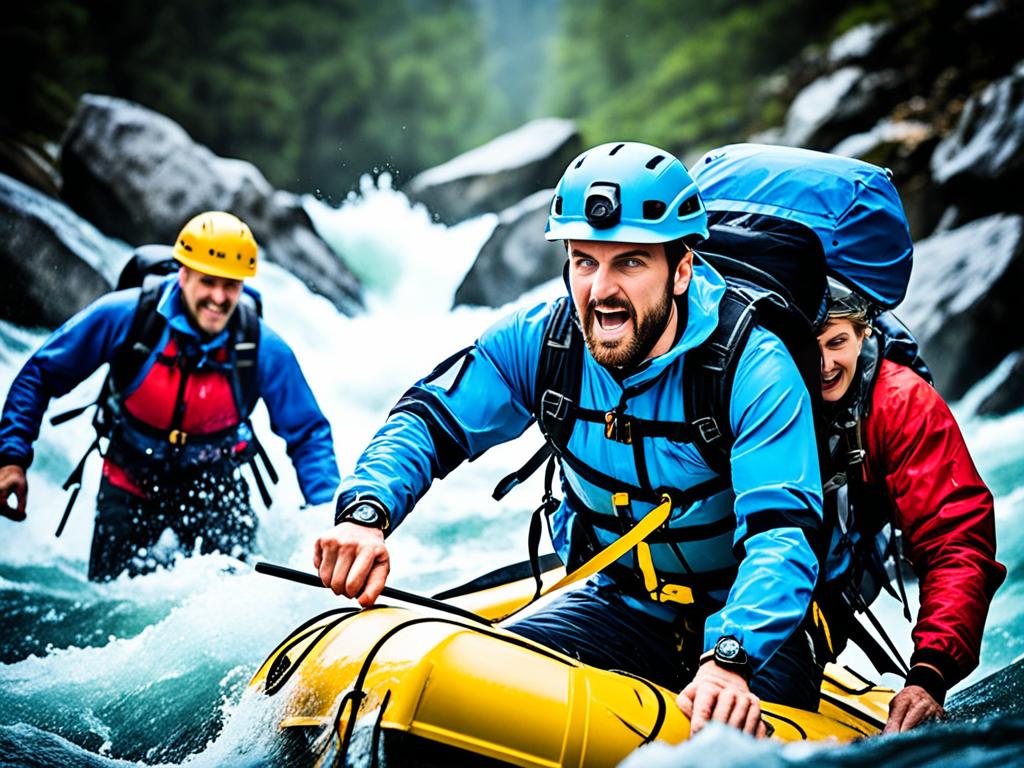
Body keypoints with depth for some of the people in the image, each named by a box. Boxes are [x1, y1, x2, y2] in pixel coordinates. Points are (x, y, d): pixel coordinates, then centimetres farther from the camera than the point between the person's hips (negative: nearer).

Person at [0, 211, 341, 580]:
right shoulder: (124, 315, -22)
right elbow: (40, 375, -10)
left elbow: (308, 434, -8)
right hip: (130, 481, 0)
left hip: (211, 482, 0)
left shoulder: (264, 349, -20)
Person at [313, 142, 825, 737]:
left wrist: (730, 661, -52)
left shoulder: (755, 371, -23)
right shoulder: (542, 341, -9)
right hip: (619, 607, 3)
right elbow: (427, 421, -5)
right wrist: (366, 514, -27)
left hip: (750, 626, -3)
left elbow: (782, 534, -33)